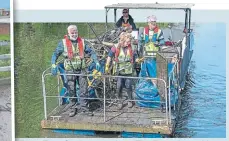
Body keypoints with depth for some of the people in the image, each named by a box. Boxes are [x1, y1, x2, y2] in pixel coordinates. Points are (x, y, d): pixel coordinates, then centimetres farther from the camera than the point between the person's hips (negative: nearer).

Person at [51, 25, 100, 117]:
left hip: (81, 69, 1)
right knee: (71, 90, 4)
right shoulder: (63, 43, -3)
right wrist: (53, 65, -19)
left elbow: (91, 52, 7)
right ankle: (73, 109, 15)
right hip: (70, 70, -1)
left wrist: (96, 62, -5)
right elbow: (55, 54, -4)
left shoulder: (82, 42, 3)